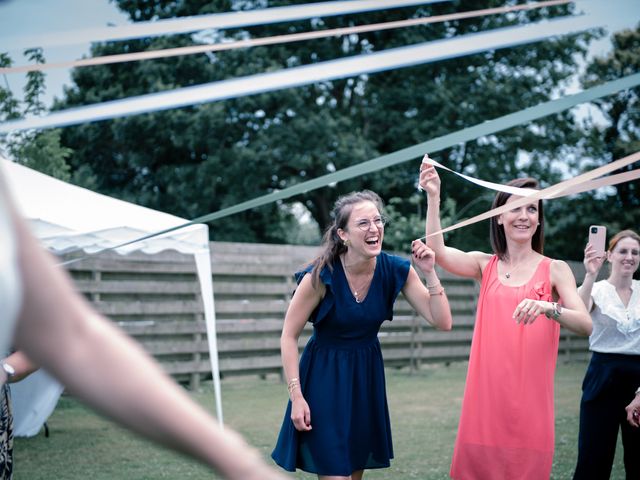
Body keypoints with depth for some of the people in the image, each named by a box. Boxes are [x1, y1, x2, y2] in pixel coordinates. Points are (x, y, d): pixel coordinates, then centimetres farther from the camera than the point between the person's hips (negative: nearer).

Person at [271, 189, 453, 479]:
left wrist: (429, 272, -21)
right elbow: (289, 336, -12)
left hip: (367, 375, 5)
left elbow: (442, 322, -10)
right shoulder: (321, 276, -20)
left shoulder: (396, 271, -10)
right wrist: (296, 396, -16)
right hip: (325, 377, -4)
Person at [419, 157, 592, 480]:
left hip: (530, 396, -2)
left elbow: (586, 325, -9)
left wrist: (547, 308, -27)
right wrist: (433, 197, -15)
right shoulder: (486, 265, 9)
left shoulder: (555, 270, 3)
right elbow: (437, 252, -8)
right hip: (486, 393, 2)